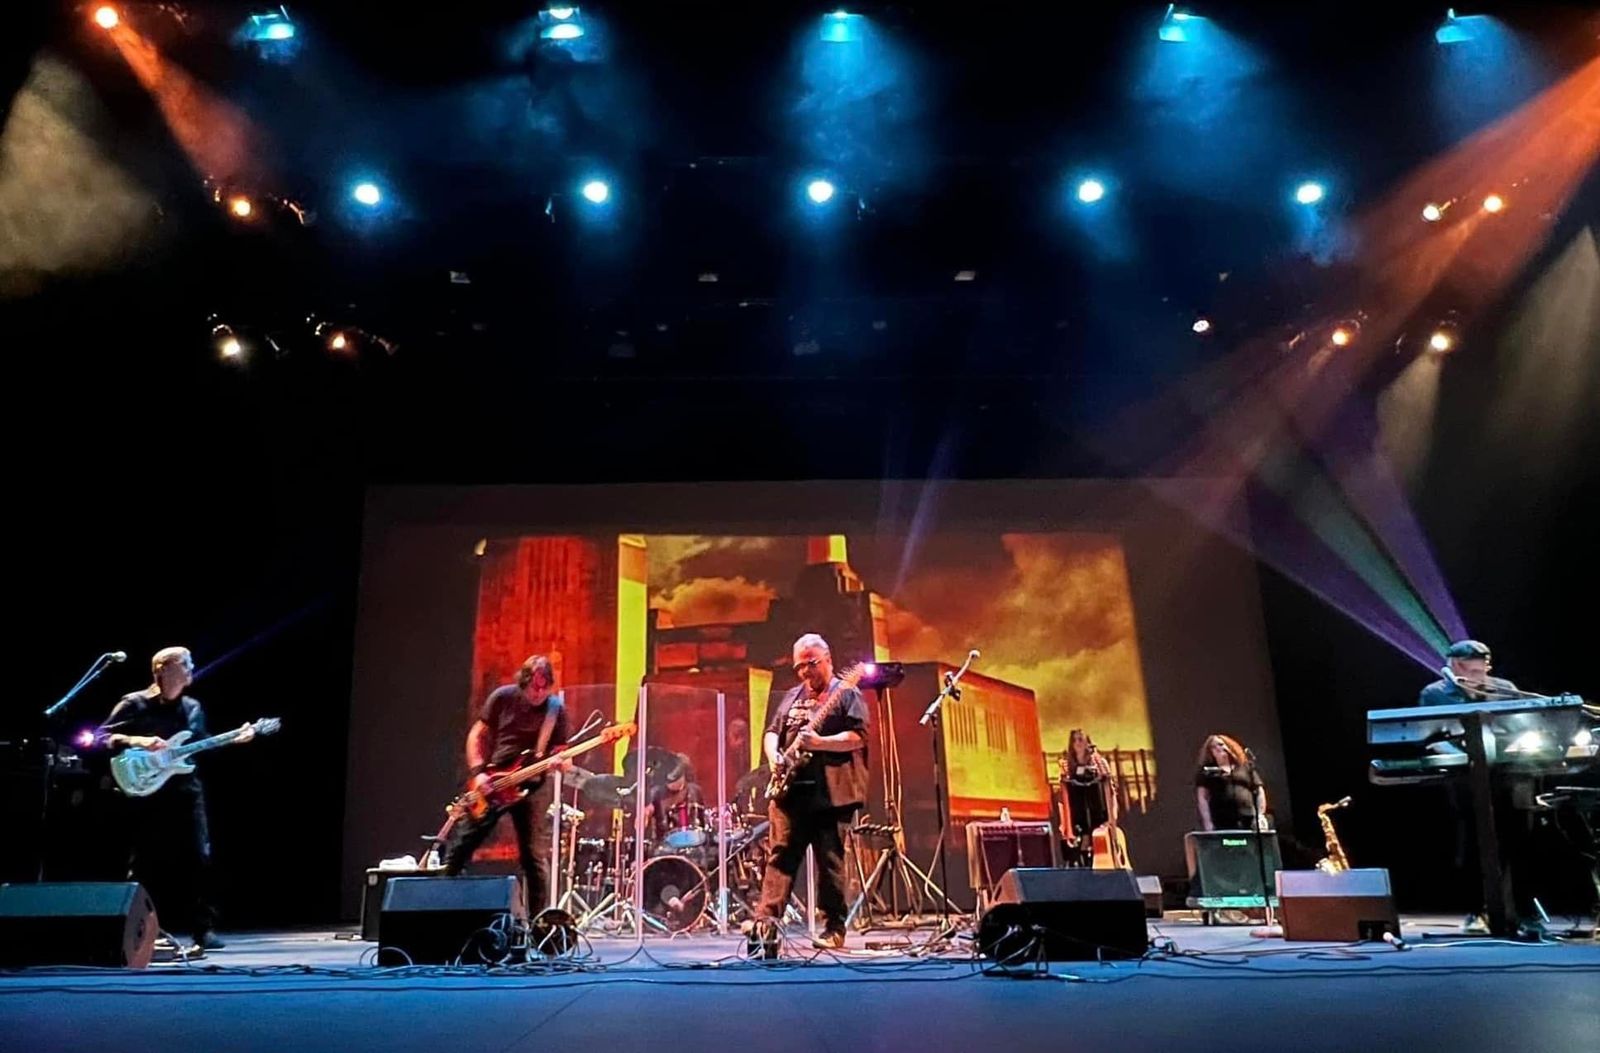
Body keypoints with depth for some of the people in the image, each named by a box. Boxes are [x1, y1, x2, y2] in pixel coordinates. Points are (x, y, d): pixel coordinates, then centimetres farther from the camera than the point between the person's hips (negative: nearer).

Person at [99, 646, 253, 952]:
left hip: (186, 791, 4)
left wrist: (234, 739, 5)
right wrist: (138, 741, -21)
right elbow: (102, 737, -7)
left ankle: (203, 929, 5)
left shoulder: (193, 707, 13)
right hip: (147, 794, -4)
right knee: (145, 863, 3)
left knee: (199, 858, -1)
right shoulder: (134, 704, -3)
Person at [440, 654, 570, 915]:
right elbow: (477, 734, 4)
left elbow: (561, 750, 0)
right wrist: (478, 773, -7)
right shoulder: (502, 697, -4)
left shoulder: (556, 709, -5)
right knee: (458, 845, 3)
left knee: (534, 856, 0)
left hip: (533, 785, -1)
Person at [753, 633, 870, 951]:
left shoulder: (846, 694, 1)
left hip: (831, 793, -5)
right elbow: (771, 732, 22)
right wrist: (774, 756, 1)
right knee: (780, 855, -1)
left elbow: (859, 737, -10)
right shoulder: (792, 696, 21)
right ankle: (767, 919, -3)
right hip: (790, 790, 6)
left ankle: (834, 930, 8)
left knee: (830, 862, -1)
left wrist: (819, 742, -20)